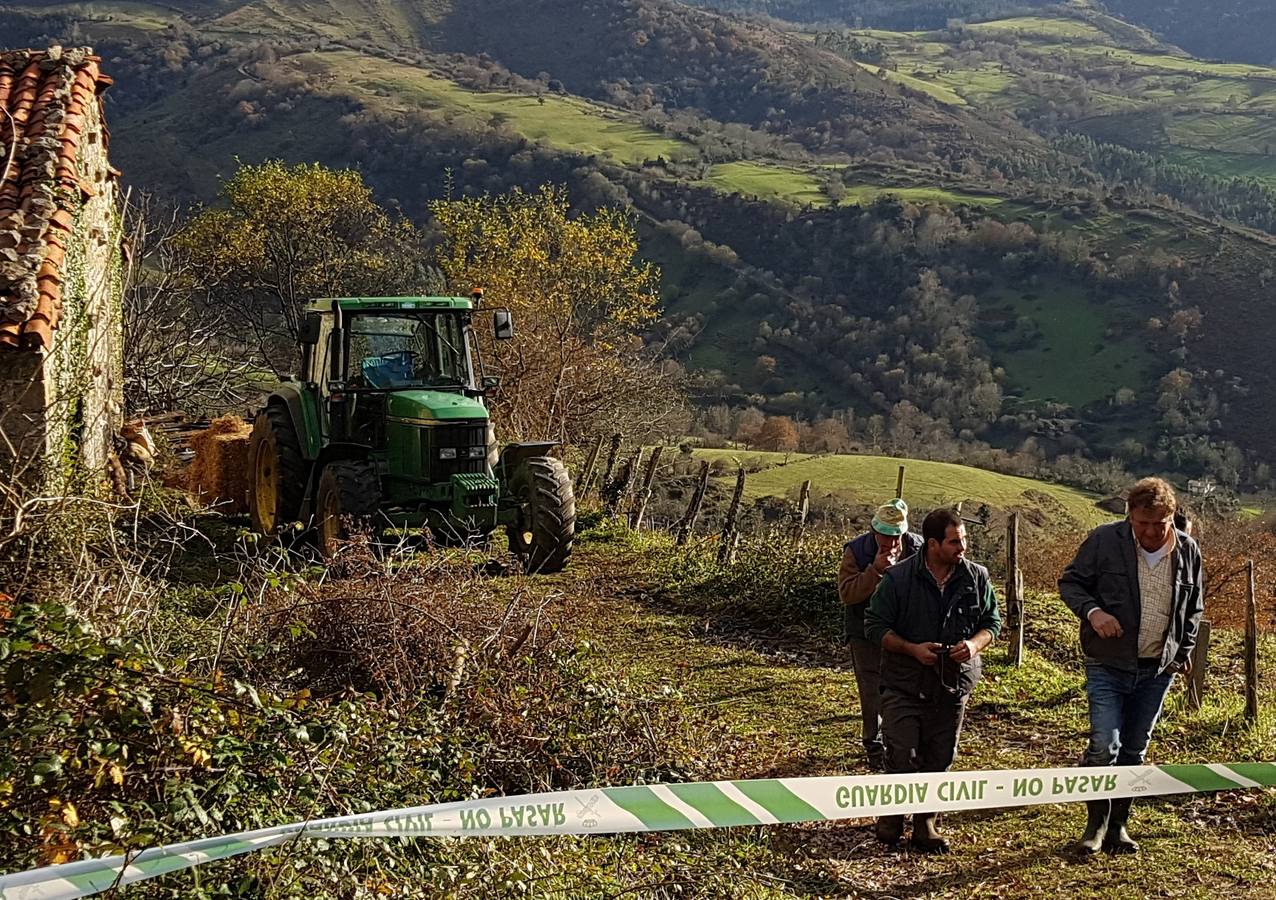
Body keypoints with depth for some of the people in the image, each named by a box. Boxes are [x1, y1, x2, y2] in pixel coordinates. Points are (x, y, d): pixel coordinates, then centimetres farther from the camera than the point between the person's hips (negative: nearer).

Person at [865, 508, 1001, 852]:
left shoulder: (976, 577, -1)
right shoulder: (898, 578, -11)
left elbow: (992, 622, 10)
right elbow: (875, 626, -5)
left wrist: (975, 644, -12)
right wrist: (912, 649, -19)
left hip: (953, 684, 3)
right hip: (904, 685, -3)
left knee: (939, 760, 9)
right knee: (903, 758, -5)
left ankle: (927, 824, 24)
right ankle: (892, 815, 20)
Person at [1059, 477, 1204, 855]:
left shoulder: (1188, 551, 1)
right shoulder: (1104, 541, -10)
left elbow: (1194, 608, 16)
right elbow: (1070, 582, 0)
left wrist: (1184, 651, 10)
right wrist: (1092, 611, -18)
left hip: (1158, 669, 3)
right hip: (1108, 665, -3)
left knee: (1134, 751, 12)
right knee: (1104, 746, -12)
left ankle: (1118, 825, 25)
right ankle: (1096, 823, 7)